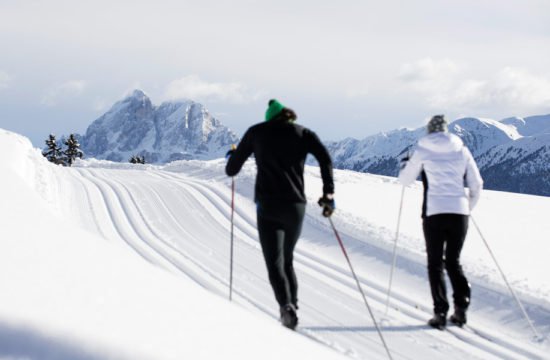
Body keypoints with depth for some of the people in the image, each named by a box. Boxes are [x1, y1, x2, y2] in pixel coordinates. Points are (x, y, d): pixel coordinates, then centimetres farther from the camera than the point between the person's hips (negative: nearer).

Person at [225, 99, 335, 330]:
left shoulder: (257, 132, 10)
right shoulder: (303, 133, 12)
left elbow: (232, 170, 14)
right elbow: (325, 158, -5)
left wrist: (233, 156, 36)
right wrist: (329, 193, -2)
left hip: (267, 206, -2)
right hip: (296, 205, 2)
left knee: (275, 262, -6)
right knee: (287, 259, 21)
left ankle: (286, 305, -27)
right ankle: (293, 303, 16)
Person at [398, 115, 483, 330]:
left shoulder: (423, 150, 2)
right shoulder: (461, 150, 9)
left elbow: (405, 180, 10)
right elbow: (477, 185, 11)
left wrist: (405, 165, 31)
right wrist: (469, 207, 26)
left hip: (434, 213, -2)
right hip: (459, 212, 3)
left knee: (435, 263, 6)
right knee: (453, 261, 16)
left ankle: (440, 312, -3)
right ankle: (461, 306, -1)